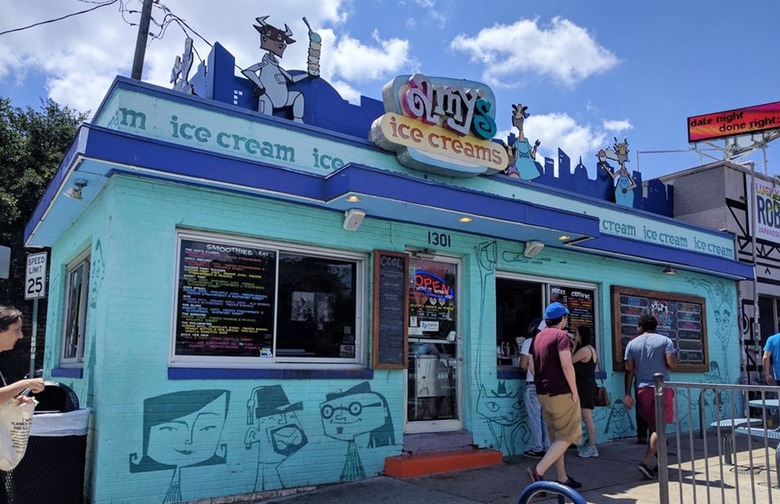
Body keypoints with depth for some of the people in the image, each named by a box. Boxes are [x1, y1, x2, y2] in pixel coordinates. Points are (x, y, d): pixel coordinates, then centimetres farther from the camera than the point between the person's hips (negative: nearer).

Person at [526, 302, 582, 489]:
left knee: (556, 437, 16)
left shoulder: (537, 337, 11)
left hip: (543, 394, 8)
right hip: (562, 393, -8)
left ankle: (562, 478, 20)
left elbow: (532, 367, 13)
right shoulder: (561, 335, -12)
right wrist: (574, 391, -13)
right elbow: (566, 365, -22)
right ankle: (538, 470, -11)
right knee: (567, 436, 0)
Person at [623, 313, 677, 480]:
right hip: (662, 388, -3)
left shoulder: (632, 344, 5)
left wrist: (628, 394, 4)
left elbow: (629, 370, 2)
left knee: (653, 427, 15)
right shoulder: (665, 341, -1)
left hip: (642, 389, 3)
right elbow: (672, 364, -11)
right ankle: (646, 462, -15)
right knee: (659, 427, -2)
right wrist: (674, 360, 13)